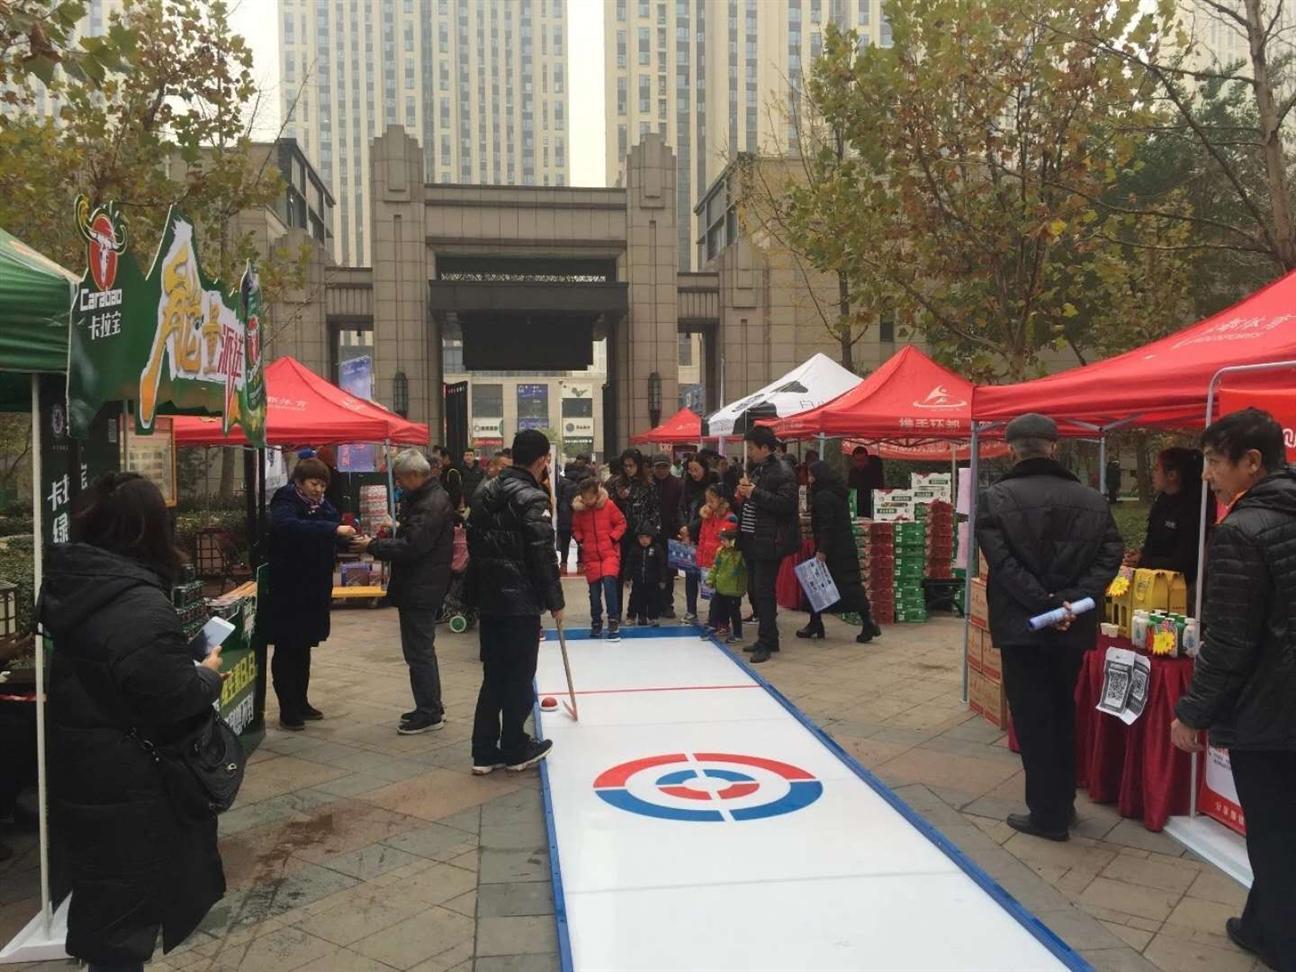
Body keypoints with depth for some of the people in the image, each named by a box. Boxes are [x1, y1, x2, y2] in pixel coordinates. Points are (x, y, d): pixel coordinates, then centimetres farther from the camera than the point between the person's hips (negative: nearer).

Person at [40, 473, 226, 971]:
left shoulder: (72, 584, -1)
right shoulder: (140, 605, -29)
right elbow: (177, 703, -26)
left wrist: (188, 666, 7)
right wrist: (209, 674, -6)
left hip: (78, 770, 8)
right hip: (125, 787, -8)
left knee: (102, 900, 27)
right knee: (125, 912, 10)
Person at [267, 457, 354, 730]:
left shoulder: (323, 506, 9)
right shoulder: (284, 503, -13)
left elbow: (331, 542, 14)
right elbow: (290, 527, -35)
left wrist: (346, 536, -8)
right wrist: (333, 529, -40)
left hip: (314, 589, 7)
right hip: (288, 591, -7)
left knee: (304, 648, 16)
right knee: (287, 650, 1)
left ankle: (301, 702, 26)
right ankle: (288, 711, 7)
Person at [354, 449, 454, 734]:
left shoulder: (433, 504, -20)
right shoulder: (423, 497, 13)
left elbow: (411, 547, -24)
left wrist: (373, 546, -15)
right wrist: (399, 526, 6)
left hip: (422, 589, -11)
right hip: (419, 585, 11)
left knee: (419, 651, -3)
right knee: (422, 649, 18)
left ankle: (429, 713, 7)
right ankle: (431, 708, 29)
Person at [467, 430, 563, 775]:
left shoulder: (485, 492, 8)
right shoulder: (532, 498, -16)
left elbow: (474, 545, 13)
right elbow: (543, 556, -16)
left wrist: (479, 593, 18)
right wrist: (555, 602, -6)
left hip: (489, 599, 7)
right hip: (521, 602, -7)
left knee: (493, 675, 13)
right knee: (518, 677, 5)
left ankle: (484, 752, 17)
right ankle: (515, 749, 16)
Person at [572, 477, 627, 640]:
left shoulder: (608, 505, -7)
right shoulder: (579, 509, -1)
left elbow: (621, 523, 1)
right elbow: (575, 528, 15)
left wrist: (613, 538, -10)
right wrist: (580, 540, -1)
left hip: (609, 552, -3)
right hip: (590, 554, 3)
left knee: (609, 581, -19)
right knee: (594, 588, 8)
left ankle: (613, 621, -14)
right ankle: (596, 622, 23)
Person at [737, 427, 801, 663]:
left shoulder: (782, 472, -13)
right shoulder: (756, 469, 17)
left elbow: (785, 504, -24)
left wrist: (755, 492, -22)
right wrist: (744, 494, 8)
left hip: (768, 543, -9)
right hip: (752, 540, 10)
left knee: (764, 592, -6)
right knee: (755, 591, 14)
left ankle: (766, 643, 2)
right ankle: (767, 638, 25)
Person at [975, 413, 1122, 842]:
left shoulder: (996, 498, -7)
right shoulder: (1092, 499, 4)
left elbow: (1003, 562, -17)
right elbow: (1110, 555, -4)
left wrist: (1045, 604, -16)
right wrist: (1074, 600, -11)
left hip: (1021, 626, -4)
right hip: (1074, 628, 5)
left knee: (1033, 719, 4)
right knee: (1063, 713, 19)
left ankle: (1048, 814, 10)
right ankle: (1063, 803, 31)